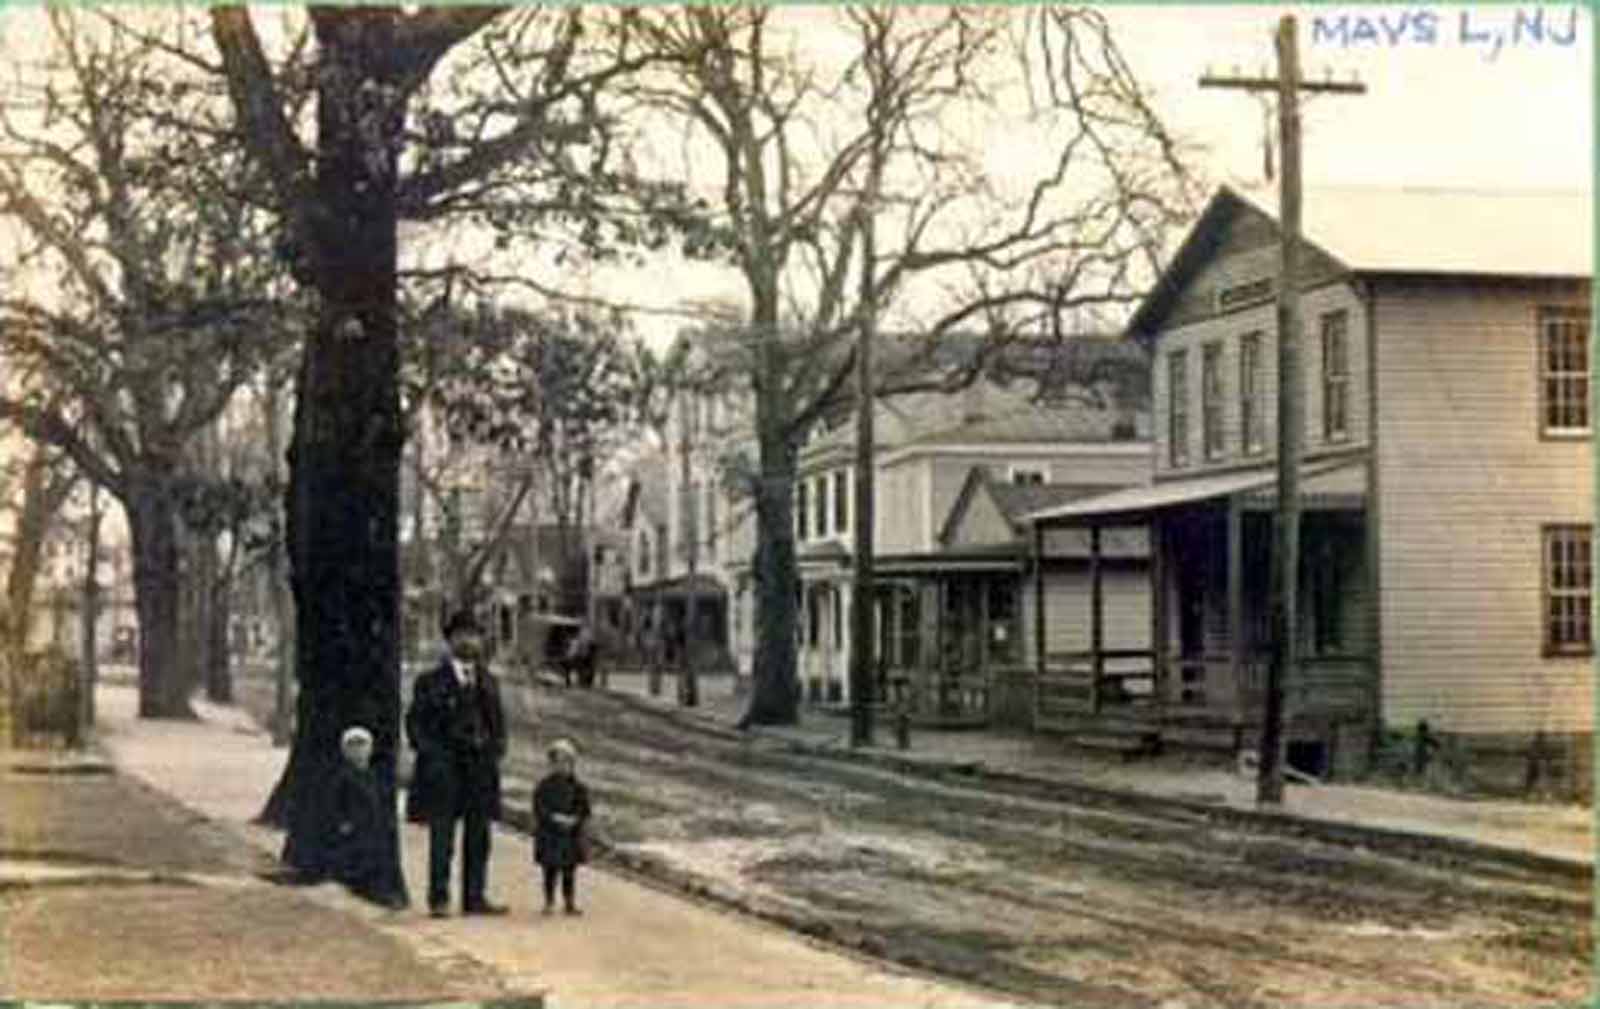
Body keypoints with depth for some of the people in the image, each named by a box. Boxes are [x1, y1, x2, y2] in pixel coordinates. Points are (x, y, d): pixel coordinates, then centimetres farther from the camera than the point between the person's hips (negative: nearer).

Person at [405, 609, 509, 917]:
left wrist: (496, 749, 8)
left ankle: (475, 898, 11)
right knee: (442, 839, -4)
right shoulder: (431, 681, 0)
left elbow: (498, 721, 22)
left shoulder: (488, 681, 14)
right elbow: (415, 722, -1)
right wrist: (433, 754, -10)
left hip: (480, 771, 5)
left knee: (478, 839, 6)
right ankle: (439, 899, 1)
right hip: (444, 771, -5)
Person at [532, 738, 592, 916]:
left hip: (571, 835, 2)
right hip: (550, 836, -2)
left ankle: (570, 903, 15)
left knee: (569, 872, 7)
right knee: (551, 871, 4)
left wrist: (575, 820, -17)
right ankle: (549, 903, 13)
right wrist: (554, 818, -21)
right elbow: (539, 808, -8)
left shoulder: (577, 787, 3)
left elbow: (584, 810, 1)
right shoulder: (545, 785, -3)